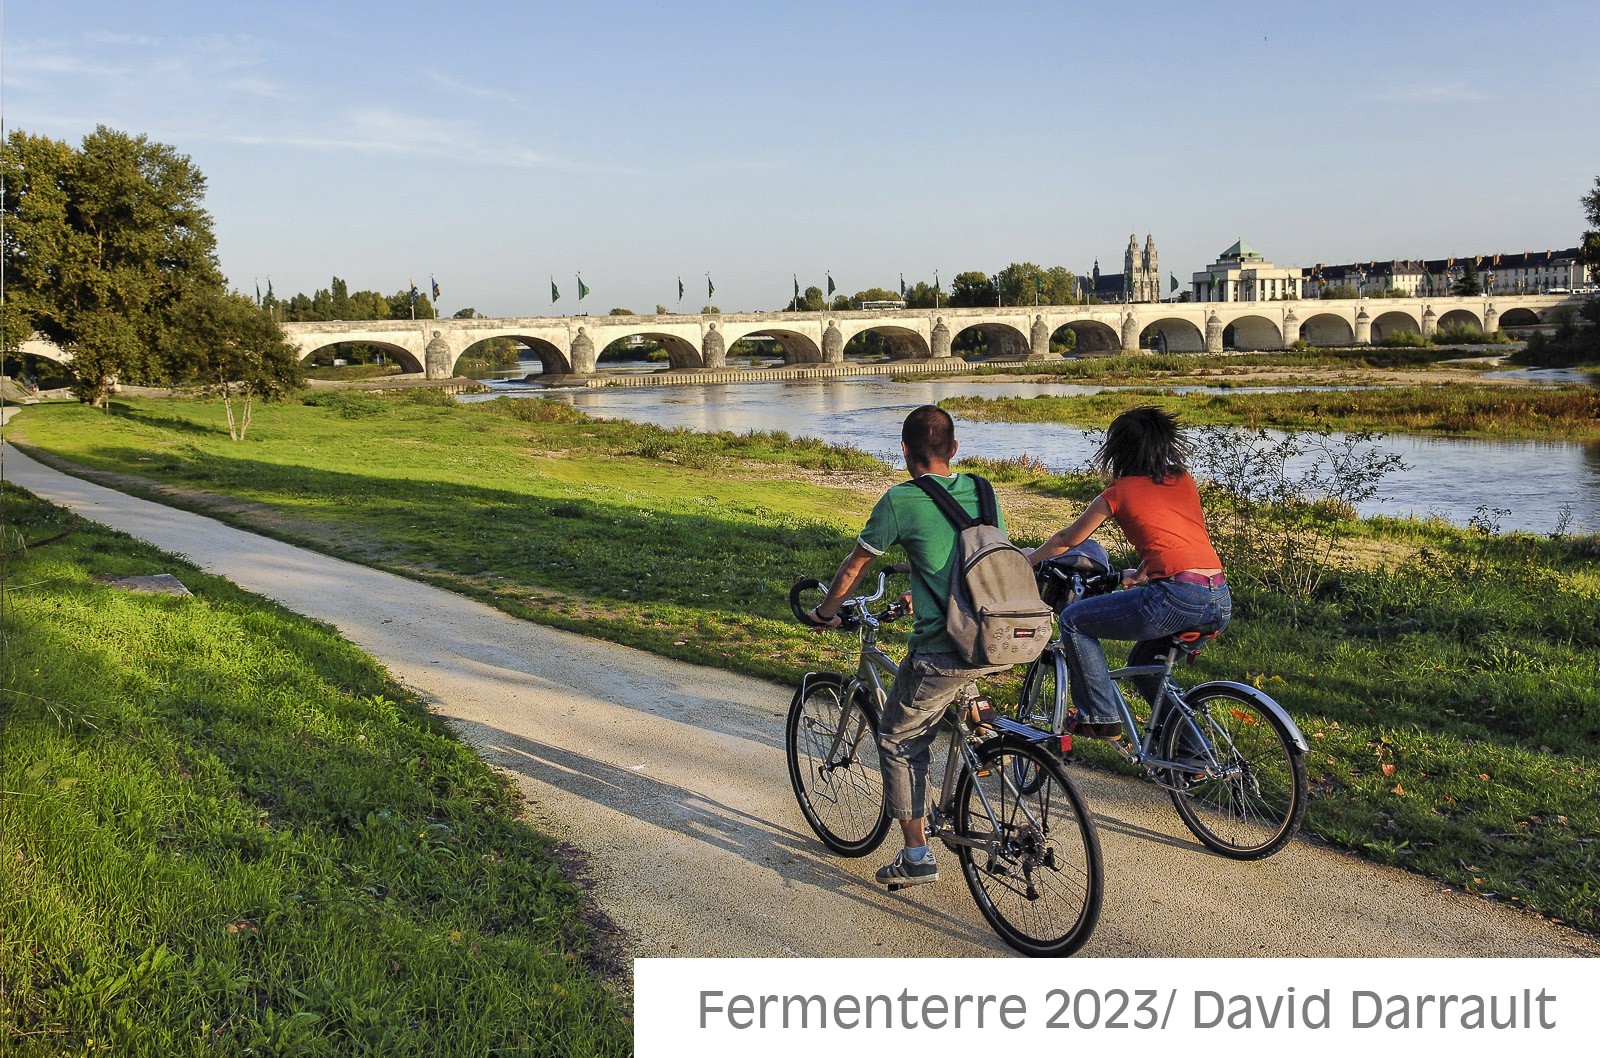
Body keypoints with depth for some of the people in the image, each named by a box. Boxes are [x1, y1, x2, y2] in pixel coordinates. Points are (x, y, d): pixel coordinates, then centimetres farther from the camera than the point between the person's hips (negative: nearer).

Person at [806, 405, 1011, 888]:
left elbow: (852, 569, 4)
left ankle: (917, 856, 16)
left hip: (944, 653, -6)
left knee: (898, 741, 14)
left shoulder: (901, 500, -5)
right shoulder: (981, 491, 12)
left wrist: (824, 612, 24)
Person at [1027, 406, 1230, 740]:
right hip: (1222, 602, 7)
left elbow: (1067, 540, 18)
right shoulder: (1183, 480, 19)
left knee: (1074, 620, 9)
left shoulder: (1119, 492, 5)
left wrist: (1027, 557, 36)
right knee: (1143, 663, 29)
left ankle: (1100, 718, 9)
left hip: (1177, 598, -7)